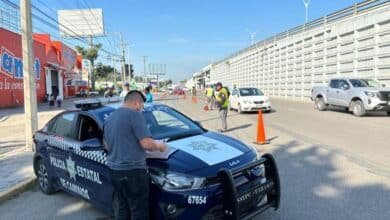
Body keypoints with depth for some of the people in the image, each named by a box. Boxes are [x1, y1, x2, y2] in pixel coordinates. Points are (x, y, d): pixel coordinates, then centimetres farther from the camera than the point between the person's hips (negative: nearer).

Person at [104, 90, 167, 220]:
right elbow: (146, 143, -19)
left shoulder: (109, 118, 14)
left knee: (123, 209, 19)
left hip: (114, 170, 9)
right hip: (132, 171, -8)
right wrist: (159, 145, 0)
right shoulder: (134, 114, -12)